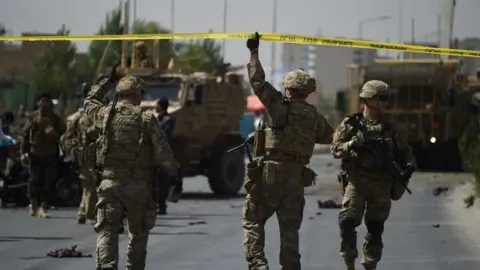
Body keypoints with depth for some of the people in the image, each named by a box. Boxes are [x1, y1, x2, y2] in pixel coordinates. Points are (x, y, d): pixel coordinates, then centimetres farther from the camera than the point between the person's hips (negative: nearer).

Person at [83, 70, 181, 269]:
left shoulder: (105, 115, 2)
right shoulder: (147, 119, -4)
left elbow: (89, 102, 25)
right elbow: (162, 151, -7)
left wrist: (107, 82, 31)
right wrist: (173, 173, 3)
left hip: (109, 182, 1)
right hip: (138, 185, -1)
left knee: (107, 231, -3)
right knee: (138, 233, 16)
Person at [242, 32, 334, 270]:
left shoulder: (278, 105, -1)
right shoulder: (314, 116, 10)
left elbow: (257, 81, 3)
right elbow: (328, 137, 25)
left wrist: (254, 52, 13)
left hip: (270, 172, -4)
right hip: (296, 177, 4)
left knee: (252, 220, 4)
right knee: (290, 227, 10)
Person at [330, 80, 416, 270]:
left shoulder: (388, 125, 11)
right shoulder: (350, 124, 2)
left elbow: (404, 150, 18)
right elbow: (336, 149, -4)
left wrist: (409, 164, -2)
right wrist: (353, 145, -22)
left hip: (381, 184, 3)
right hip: (357, 181, -2)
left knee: (376, 227, 3)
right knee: (347, 222, -13)